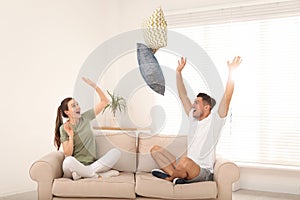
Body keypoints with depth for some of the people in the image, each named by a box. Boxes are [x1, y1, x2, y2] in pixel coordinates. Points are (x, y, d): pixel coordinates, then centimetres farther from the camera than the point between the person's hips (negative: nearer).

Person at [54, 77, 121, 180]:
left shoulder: (85, 118, 10)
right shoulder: (64, 128, 0)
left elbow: (104, 101, 10)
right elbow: (68, 154, -7)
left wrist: (94, 86, -1)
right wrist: (71, 135, -17)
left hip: (91, 163, 5)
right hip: (75, 166, -4)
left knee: (116, 152, -17)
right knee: (68, 161, -40)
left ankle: (83, 173, -24)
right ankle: (99, 175, -24)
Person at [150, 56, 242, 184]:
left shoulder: (214, 120, -5)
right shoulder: (193, 118, 14)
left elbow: (227, 97, -17)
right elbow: (182, 95, 18)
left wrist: (231, 72, -22)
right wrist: (178, 72, 17)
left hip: (204, 172, -7)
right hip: (187, 169, 7)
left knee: (185, 161, -40)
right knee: (155, 149, -2)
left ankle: (170, 177, -10)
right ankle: (175, 174, -20)